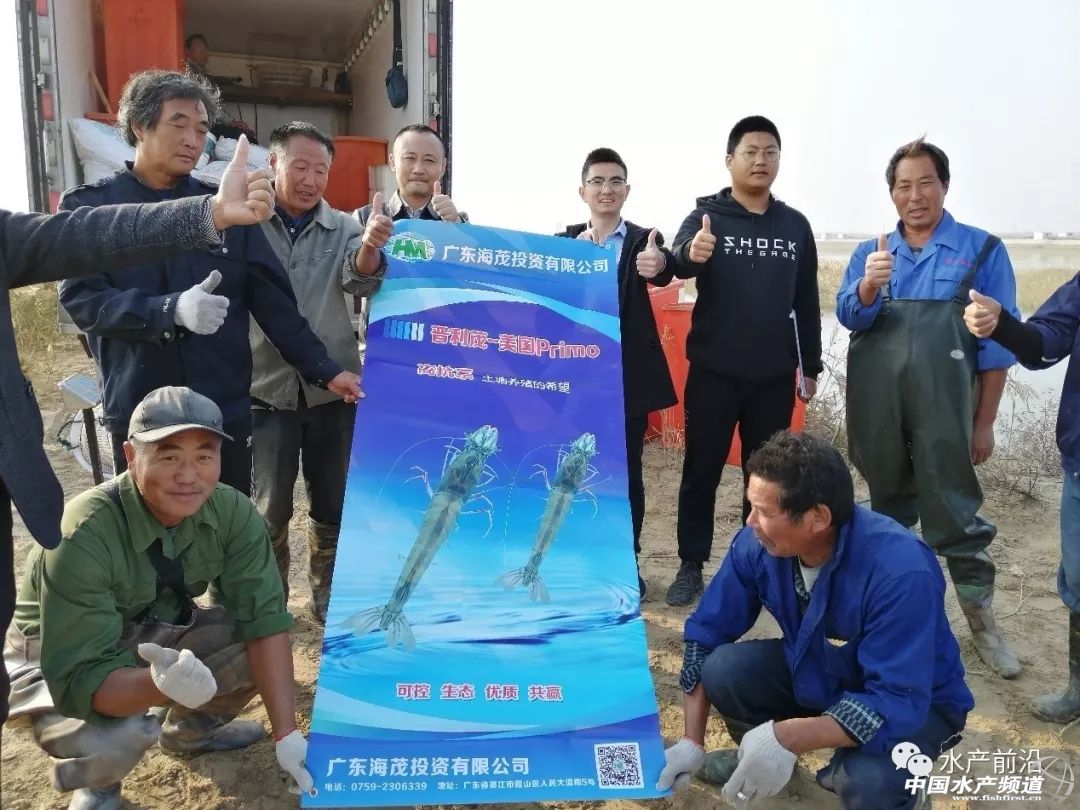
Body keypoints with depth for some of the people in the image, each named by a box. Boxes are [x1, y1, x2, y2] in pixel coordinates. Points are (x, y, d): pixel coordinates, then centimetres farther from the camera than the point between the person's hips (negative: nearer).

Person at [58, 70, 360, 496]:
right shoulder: (89, 207, 1)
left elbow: (272, 299, 6)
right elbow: (80, 297, -10)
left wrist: (324, 369, 3)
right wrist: (171, 310, -25)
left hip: (226, 410, 2)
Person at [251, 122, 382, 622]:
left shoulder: (343, 228, 2)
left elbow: (360, 282, -16)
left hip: (333, 388, 2)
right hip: (267, 389, -2)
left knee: (333, 504, 13)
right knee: (269, 507, 9)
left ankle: (327, 594, 32)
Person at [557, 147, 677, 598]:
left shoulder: (643, 239, 1)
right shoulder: (566, 241, 8)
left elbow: (663, 268, -21)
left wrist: (659, 264, -45)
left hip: (628, 374, -1)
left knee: (627, 471, 5)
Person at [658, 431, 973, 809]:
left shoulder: (900, 572, -36)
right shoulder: (757, 544, -21)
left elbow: (898, 702, -38)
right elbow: (706, 634, -11)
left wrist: (787, 738, -48)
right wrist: (691, 742, -14)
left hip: (915, 704, -4)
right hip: (818, 672, 5)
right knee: (722, 669, -19)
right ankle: (756, 754, 13)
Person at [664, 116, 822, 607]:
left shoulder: (795, 225, 9)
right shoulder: (707, 216, -2)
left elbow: (806, 303, 12)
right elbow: (678, 261, -23)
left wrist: (811, 366, 11)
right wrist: (691, 253, -46)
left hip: (775, 376, 3)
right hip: (713, 373, -3)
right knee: (702, 471, 5)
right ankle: (691, 567, 18)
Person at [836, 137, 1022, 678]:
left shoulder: (982, 250, 1)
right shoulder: (869, 252, 9)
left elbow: (997, 343, 0)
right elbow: (848, 315, -4)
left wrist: (985, 422, -2)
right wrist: (869, 286, -26)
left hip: (942, 407, -3)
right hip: (876, 407, 3)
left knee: (954, 511, 2)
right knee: (889, 505, 16)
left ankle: (982, 624, 17)